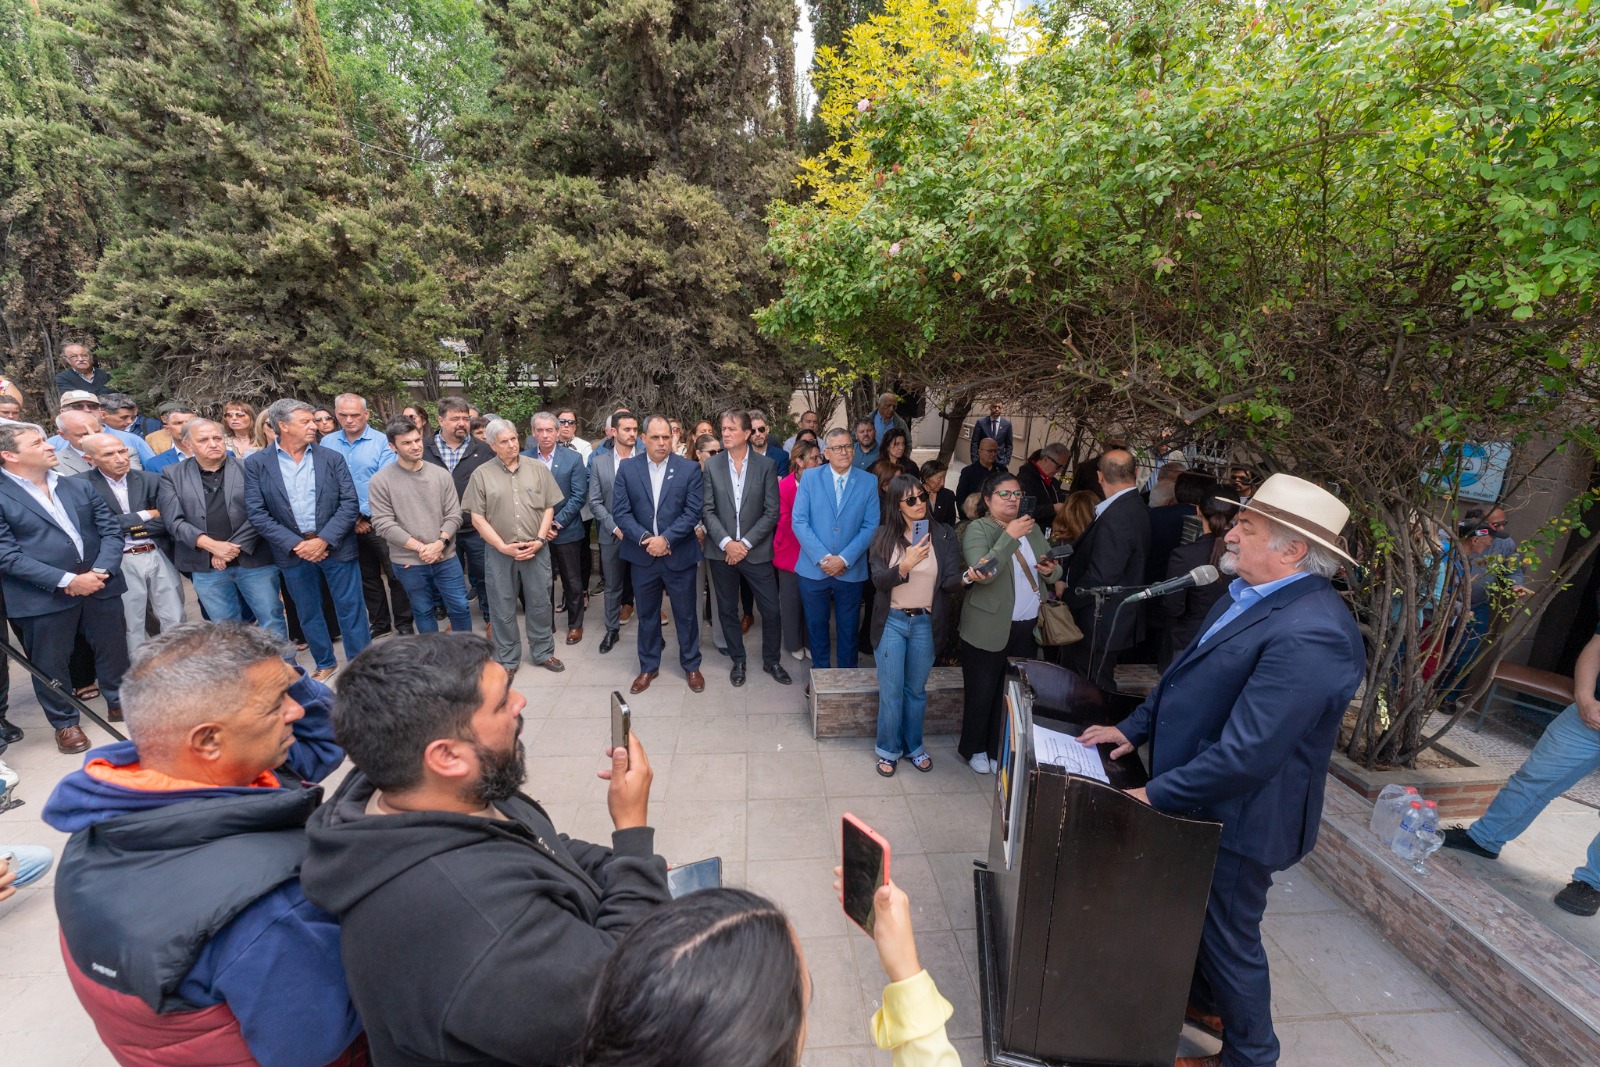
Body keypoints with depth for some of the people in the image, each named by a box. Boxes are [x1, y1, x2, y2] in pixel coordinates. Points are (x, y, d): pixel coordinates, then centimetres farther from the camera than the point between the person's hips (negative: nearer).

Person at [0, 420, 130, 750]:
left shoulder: (80, 487, 9)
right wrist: (67, 580, -18)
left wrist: (101, 570, -10)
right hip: (43, 597, -3)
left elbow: (111, 530, 6)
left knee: (113, 650, 14)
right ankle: (65, 723, 27)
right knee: (50, 664, 10)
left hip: (100, 586, 4)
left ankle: (119, 704, 33)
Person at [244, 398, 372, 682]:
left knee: (351, 609, 3)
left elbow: (350, 503, -5)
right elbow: (257, 513, -4)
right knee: (308, 613, 15)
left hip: (336, 547, -1)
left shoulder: (332, 458, 0)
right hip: (293, 551, 1)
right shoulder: (256, 464, 0)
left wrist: (324, 540, -14)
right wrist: (295, 544, -12)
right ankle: (325, 664, 33)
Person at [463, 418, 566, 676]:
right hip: (499, 552, -1)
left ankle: (543, 652, 28)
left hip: (536, 550, 1)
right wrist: (504, 547, -10)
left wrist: (539, 540, -8)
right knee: (502, 608, 9)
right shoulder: (481, 475, -1)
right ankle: (507, 659, 25)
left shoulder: (538, 469, 3)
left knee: (540, 603, 11)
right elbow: (477, 519, -2)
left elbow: (549, 508, 4)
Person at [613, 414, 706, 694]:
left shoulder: (690, 469, -5)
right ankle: (648, 667, 33)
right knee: (647, 615, 16)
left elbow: (694, 511, -10)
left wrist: (665, 539, -18)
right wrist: (645, 538, -16)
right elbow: (620, 512, -4)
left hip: (679, 555, -1)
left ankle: (691, 665, 30)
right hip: (643, 556, 2)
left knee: (685, 614, 11)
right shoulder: (627, 468, 0)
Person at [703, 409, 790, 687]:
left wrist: (745, 543, -13)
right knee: (727, 610, 12)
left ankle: (772, 660, 26)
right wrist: (726, 543, -13)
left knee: (771, 610, 3)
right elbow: (707, 510, -2)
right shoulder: (712, 465, 1)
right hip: (721, 551, 2)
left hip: (756, 551, -1)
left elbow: (771, 512, -6)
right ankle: (738, 661, 31)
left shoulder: (766, 465, -3)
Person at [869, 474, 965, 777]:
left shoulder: (944, 535, -4)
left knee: (916, 690, 17)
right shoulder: (884, 535, -6)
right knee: (891, 691, 8)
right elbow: (879, 581, -14)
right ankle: (888, 749, 27)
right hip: (891, 622, -1)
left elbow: (950, 581, -10)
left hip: (926, 623, 1)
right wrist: (905, 565, -32)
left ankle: (913, 746, 36)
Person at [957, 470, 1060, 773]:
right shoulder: (978, 529, -9)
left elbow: (1052, 570, 16)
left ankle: (998, 750, 32)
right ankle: (974, 749, 29)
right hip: (990, 629, -5)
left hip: (1027, 628, 6)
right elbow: (984, 573, -24)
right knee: (981, 693, 7)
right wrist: (1010, 536, -25)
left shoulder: (1032, 528, 10)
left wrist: (1051, 570, -7)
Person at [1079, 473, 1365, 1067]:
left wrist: (1158, 795, -24)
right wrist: (1134, 728, 4)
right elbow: (1188, 671, 9)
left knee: (1229, 936, 15)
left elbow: (1249, 751, -32)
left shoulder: (1310, 633, -31)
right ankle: (1205, 998, 55)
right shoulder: (1249, 594, 0)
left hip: (1237, 817, -9)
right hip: (1202, 798, 9)